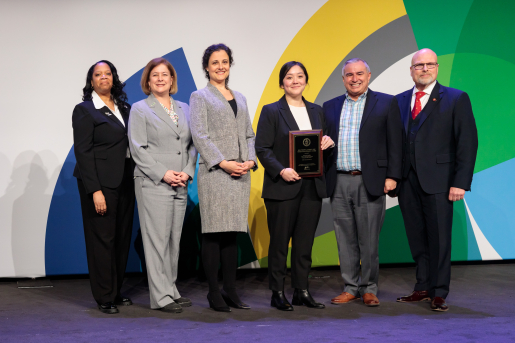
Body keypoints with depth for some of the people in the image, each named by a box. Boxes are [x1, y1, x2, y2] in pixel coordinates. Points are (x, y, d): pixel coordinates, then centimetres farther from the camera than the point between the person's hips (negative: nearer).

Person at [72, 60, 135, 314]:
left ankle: (116, 291, 20)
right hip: (101, 183, -6)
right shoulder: (84, 110, -4)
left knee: (122, 237, 9)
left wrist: (135, 179, 5)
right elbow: (83, 152, -9)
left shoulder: (124, 107, 13)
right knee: (102, 238, -1)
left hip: (125, 182, 6)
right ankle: (104, 297, 7)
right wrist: (95, 190, -16)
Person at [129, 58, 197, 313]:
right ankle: (161, 297, -3)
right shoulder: (140, 109, 2)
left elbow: (192, 145, 14)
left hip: (180, 185, 5)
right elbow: (138, 148, -6)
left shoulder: (184, 109, 17)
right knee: (157, 239, -6)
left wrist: (187, 172, -2)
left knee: (174, 239, 8)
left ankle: (171, 290, 17)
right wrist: (163, 173, -14)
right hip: (152, 184, -5)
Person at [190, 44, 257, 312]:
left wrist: (250, 160, 0)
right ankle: (214, 293, 1)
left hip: (240, 174, 5)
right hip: (213, 172, -5)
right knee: (213, 233, -4)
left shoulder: (240, 98, 21)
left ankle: (230, 290, 12)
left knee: (232, 233, 7)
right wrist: (222, 162, -14)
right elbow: (199, 134, -6)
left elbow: (248, 134, 18)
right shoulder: (200, 97, 4)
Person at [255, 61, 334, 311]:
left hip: (312, 186, 5)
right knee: (280, 241, 1)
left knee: (305, 241, 7)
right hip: (282, 187, -4)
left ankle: (302, 291, 15)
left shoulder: (316, 111, 16)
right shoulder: (271, 111, 0)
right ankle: (277, 293, 9)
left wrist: (327, 144, -1)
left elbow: (323, 145, 22)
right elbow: (262, 148, -6)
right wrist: (281, 171, -18)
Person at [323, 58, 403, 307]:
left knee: (369, 240, 0)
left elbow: (395, 143, 1)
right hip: (339, 183, 3)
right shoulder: (330, 107, 15)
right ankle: (350, 288, 17)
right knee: (345, 239, 7)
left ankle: (369, 289, 12)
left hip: (370, 182, -3)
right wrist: (324, 179, 2)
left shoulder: (386, 103, 4)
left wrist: (392, 176, -6)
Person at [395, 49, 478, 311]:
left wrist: (460, 182, -11)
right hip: (407, 181, 4)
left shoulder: (456, 99, 1)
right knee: (417, 239, 9)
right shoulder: (400, 101, 13)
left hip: (437, 181, -4)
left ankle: (439, 294, 9)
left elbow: (467, 142, -4)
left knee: (439, 238, 0)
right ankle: (423, 288, 20)